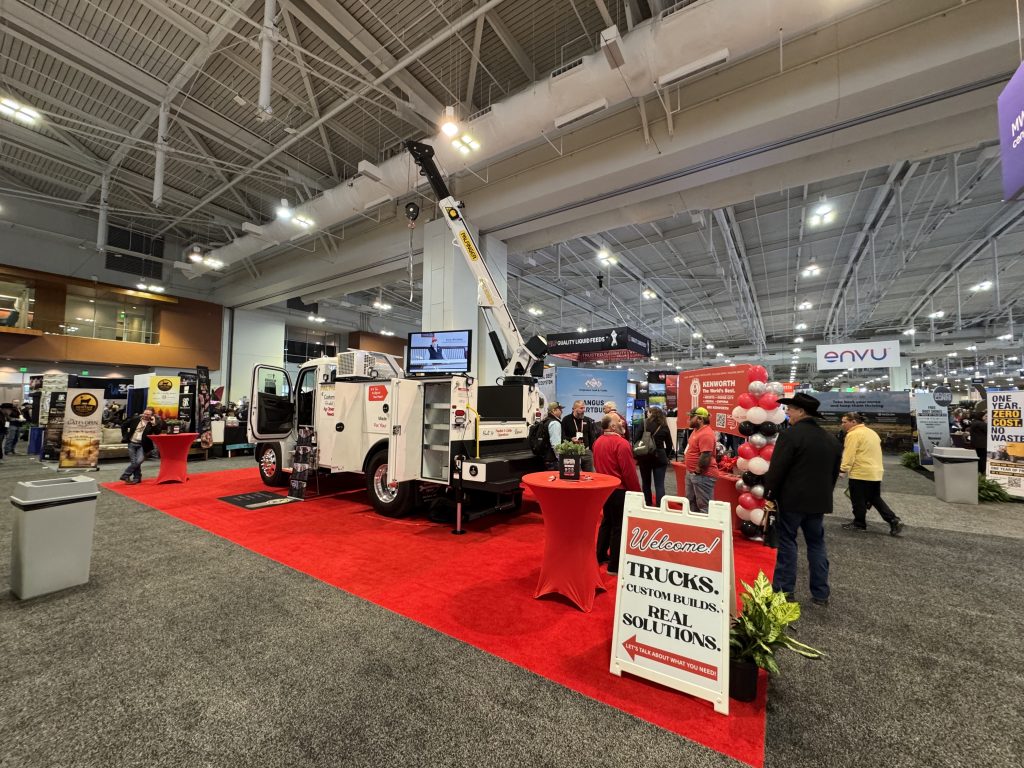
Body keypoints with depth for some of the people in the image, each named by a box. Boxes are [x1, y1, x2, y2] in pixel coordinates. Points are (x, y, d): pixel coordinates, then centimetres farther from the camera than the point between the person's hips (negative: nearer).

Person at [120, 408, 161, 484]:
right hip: (132, 444, 2)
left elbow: (158, 433, -14)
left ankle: (125, 475, 1)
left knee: (139, 461, -17)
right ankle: (137, 478, 16)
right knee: (134, 462, 3)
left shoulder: (152, 423, -4)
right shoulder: (136, 419, 2)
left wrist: (154, 424, -23)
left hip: (142, 445, -2)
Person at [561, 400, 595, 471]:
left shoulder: (588, 420, 11)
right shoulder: (566, 420, -3)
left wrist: (592, 450, 10)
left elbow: (591, 437, 16)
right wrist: (571, 439, -21)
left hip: (586, 451, 4)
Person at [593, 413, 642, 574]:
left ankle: (601, 556, 30)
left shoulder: (598, 442, 5)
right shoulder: (621, 443, -20)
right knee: (618, 525, 2)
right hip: (619, 490, -8)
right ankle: (615, 565, 9)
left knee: (607, 521, 20)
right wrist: (637, 491, -8)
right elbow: (629, 472, -19)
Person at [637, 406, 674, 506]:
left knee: (646, 483, 13)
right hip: (659, 457, 1)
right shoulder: (664, 427, 3)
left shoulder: (644, 424, -2)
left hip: (645, 456, 0)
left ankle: (648, 506, 21)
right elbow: (669, 445, 7)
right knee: (660, 485, 1)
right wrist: (666, 456, 21)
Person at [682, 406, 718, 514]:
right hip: (691, 473, 11)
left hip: (703, 475, -11)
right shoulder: (696, 430, 10)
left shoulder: (706, 434, -23)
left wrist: (698, 470, -16)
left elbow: (706, 456, -28)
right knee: (691, 502, 22)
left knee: (704, 506, -1)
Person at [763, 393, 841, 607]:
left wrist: (770, 495, -6)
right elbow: (834, 472, 14)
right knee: (817, 544, 15)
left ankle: (784, 590, 12)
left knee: (787, 542, 4)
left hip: (792, 499, -6)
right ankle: (820, 594, 22)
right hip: (819, 500, 7)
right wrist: (824, 494, 21)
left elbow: (776, 469, -17)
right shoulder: (831, 439, 8)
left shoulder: (790, 435, -17)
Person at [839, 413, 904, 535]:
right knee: (875, 499, 20)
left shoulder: (853, 434, -14)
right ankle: (894, 521, 13)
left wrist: (842, 469, -15)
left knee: (858, 500, 4)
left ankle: (859, 524, 14)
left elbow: (849, 456, -20)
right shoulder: (871, 432, 16)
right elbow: (870, 453, 23)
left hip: (860, 473, -9)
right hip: (876, 472, 9)